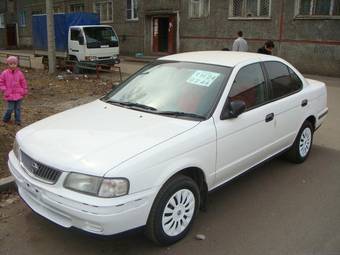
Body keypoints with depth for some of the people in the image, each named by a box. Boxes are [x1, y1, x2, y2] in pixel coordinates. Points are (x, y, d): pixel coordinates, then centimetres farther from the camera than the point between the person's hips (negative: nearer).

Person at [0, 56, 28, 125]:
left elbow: (23, 83, 8)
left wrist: (25, 91, 7)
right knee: (10, 108, -1)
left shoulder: (19, 73, 0)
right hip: (10, 95, -2)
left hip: (18, 95, 2)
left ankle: (18, 120, 20)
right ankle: (6, 119, 22)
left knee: (17, 108, 9)